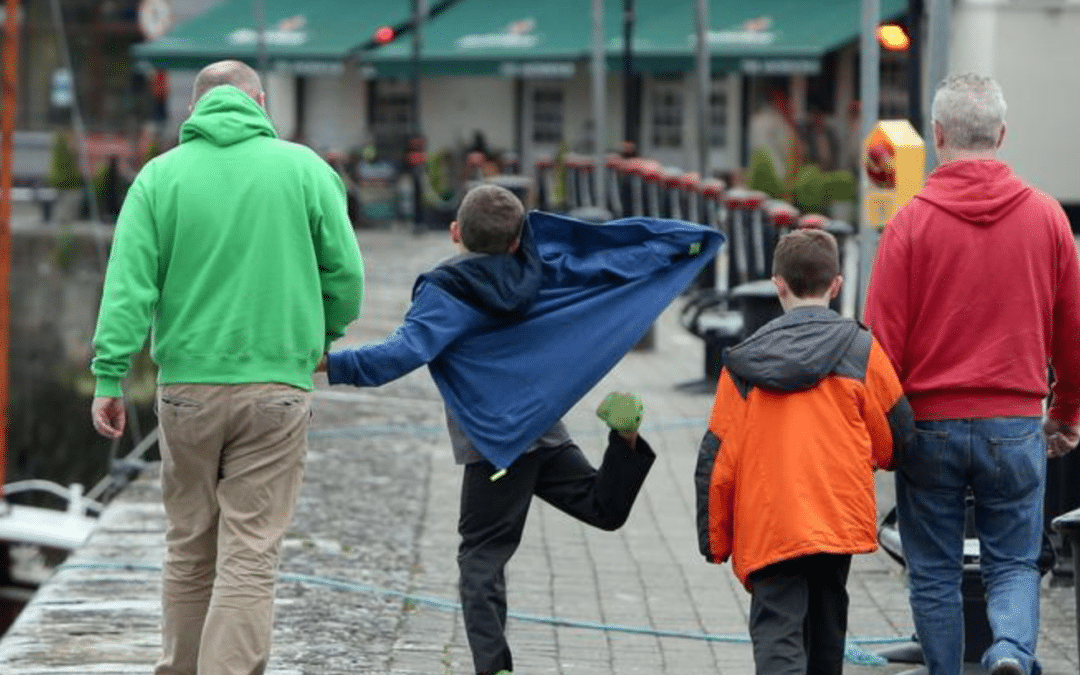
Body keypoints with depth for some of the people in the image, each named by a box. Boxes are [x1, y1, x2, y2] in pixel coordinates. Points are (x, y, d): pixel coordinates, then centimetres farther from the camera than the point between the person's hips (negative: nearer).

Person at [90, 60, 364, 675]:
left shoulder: (161, 175, 2)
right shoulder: (304, 168, 1)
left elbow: (129, 284, -4)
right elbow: (346, 273, 3)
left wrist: (110, 376, -4)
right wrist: (327, 336, 21)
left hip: (188, 386, 2)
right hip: (276, 386, -2)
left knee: (190, 549, 15)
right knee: (250, 555, -3)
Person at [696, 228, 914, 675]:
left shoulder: (743, 364, 2)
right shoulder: (861, 351, 1)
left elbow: (718, 459, 2)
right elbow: (895, 439, 6)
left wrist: (715, 540, 11)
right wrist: (870, 459, 30)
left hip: (766, 530, -2)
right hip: (839, 519, 2)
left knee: (777, 637, -7)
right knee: (824, 631, 19)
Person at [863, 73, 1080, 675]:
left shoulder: (912, 222, -7)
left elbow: (882, 339, -7)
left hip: (930, 423, -1)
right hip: (1015, 426, 1)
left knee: (934, 575, 10)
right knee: (1014, 563, 10)